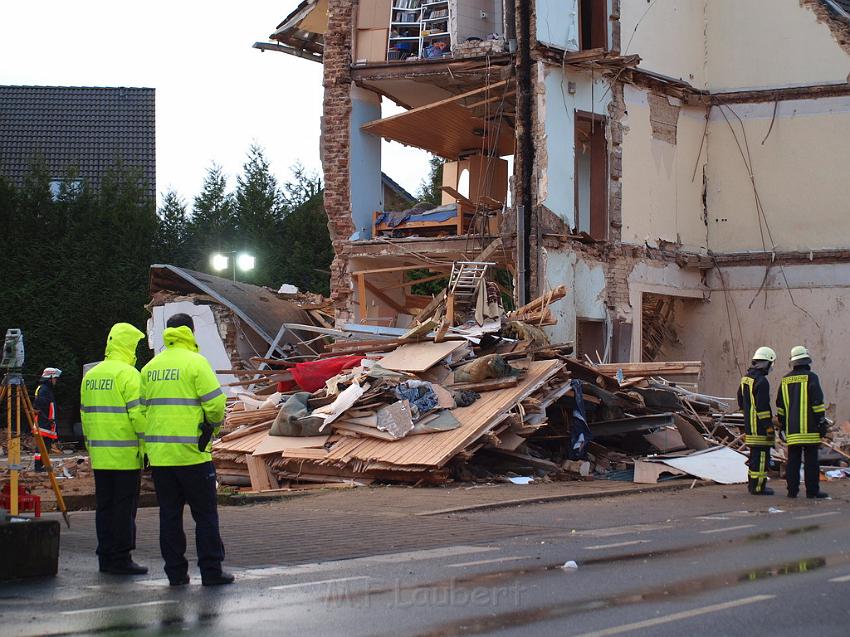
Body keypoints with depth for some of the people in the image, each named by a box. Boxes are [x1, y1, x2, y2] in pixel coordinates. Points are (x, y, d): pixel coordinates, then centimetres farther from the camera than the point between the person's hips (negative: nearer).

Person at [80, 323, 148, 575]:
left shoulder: (90, 376, 13)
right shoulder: (128, 374, -11)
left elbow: (85, 413, 17)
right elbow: (138, 414, -17)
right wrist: (148, 447, -12)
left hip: (99, 456, 7)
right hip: (126, 455, -7)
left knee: (104, 506, 12)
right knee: (124, 507, -3)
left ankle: (106, 557, 16)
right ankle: (121, 559, -2)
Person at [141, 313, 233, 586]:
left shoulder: (150, 367, 11)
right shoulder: (195, 362, -7)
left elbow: (142, 408, 13)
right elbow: (215, 402, -13)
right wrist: (213, 425, 6)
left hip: (159, 454, 5)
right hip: (191, 452, -5)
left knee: (169, 514, 10)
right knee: (205, 513, 2)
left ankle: (175, 572, 11)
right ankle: (211, 571, 1)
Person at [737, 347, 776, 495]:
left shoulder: (746, 378, 12)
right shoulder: (761, 381, -18)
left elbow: (741, 401, 21)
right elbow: (763, 406, -21)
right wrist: (769, 427, -18)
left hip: (749, 424, 10)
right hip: (760, 427, -10)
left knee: (755, 454, 18)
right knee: (762, 455, -5)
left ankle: (752, 483, 25)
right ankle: (758, 487, -3)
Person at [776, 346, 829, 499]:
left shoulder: (785, 380, 11)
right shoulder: (810, 377, -7)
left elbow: (780, 405, 16)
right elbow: (818, 402, -10)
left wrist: (782, 424, 23)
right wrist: (822, 422, -5)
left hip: (792, 429, 5)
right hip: (809, 428, -5)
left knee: (793, 459, 7)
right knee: (811, 459, -1)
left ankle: (792, 490, 7)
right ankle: (812, 490, -2)